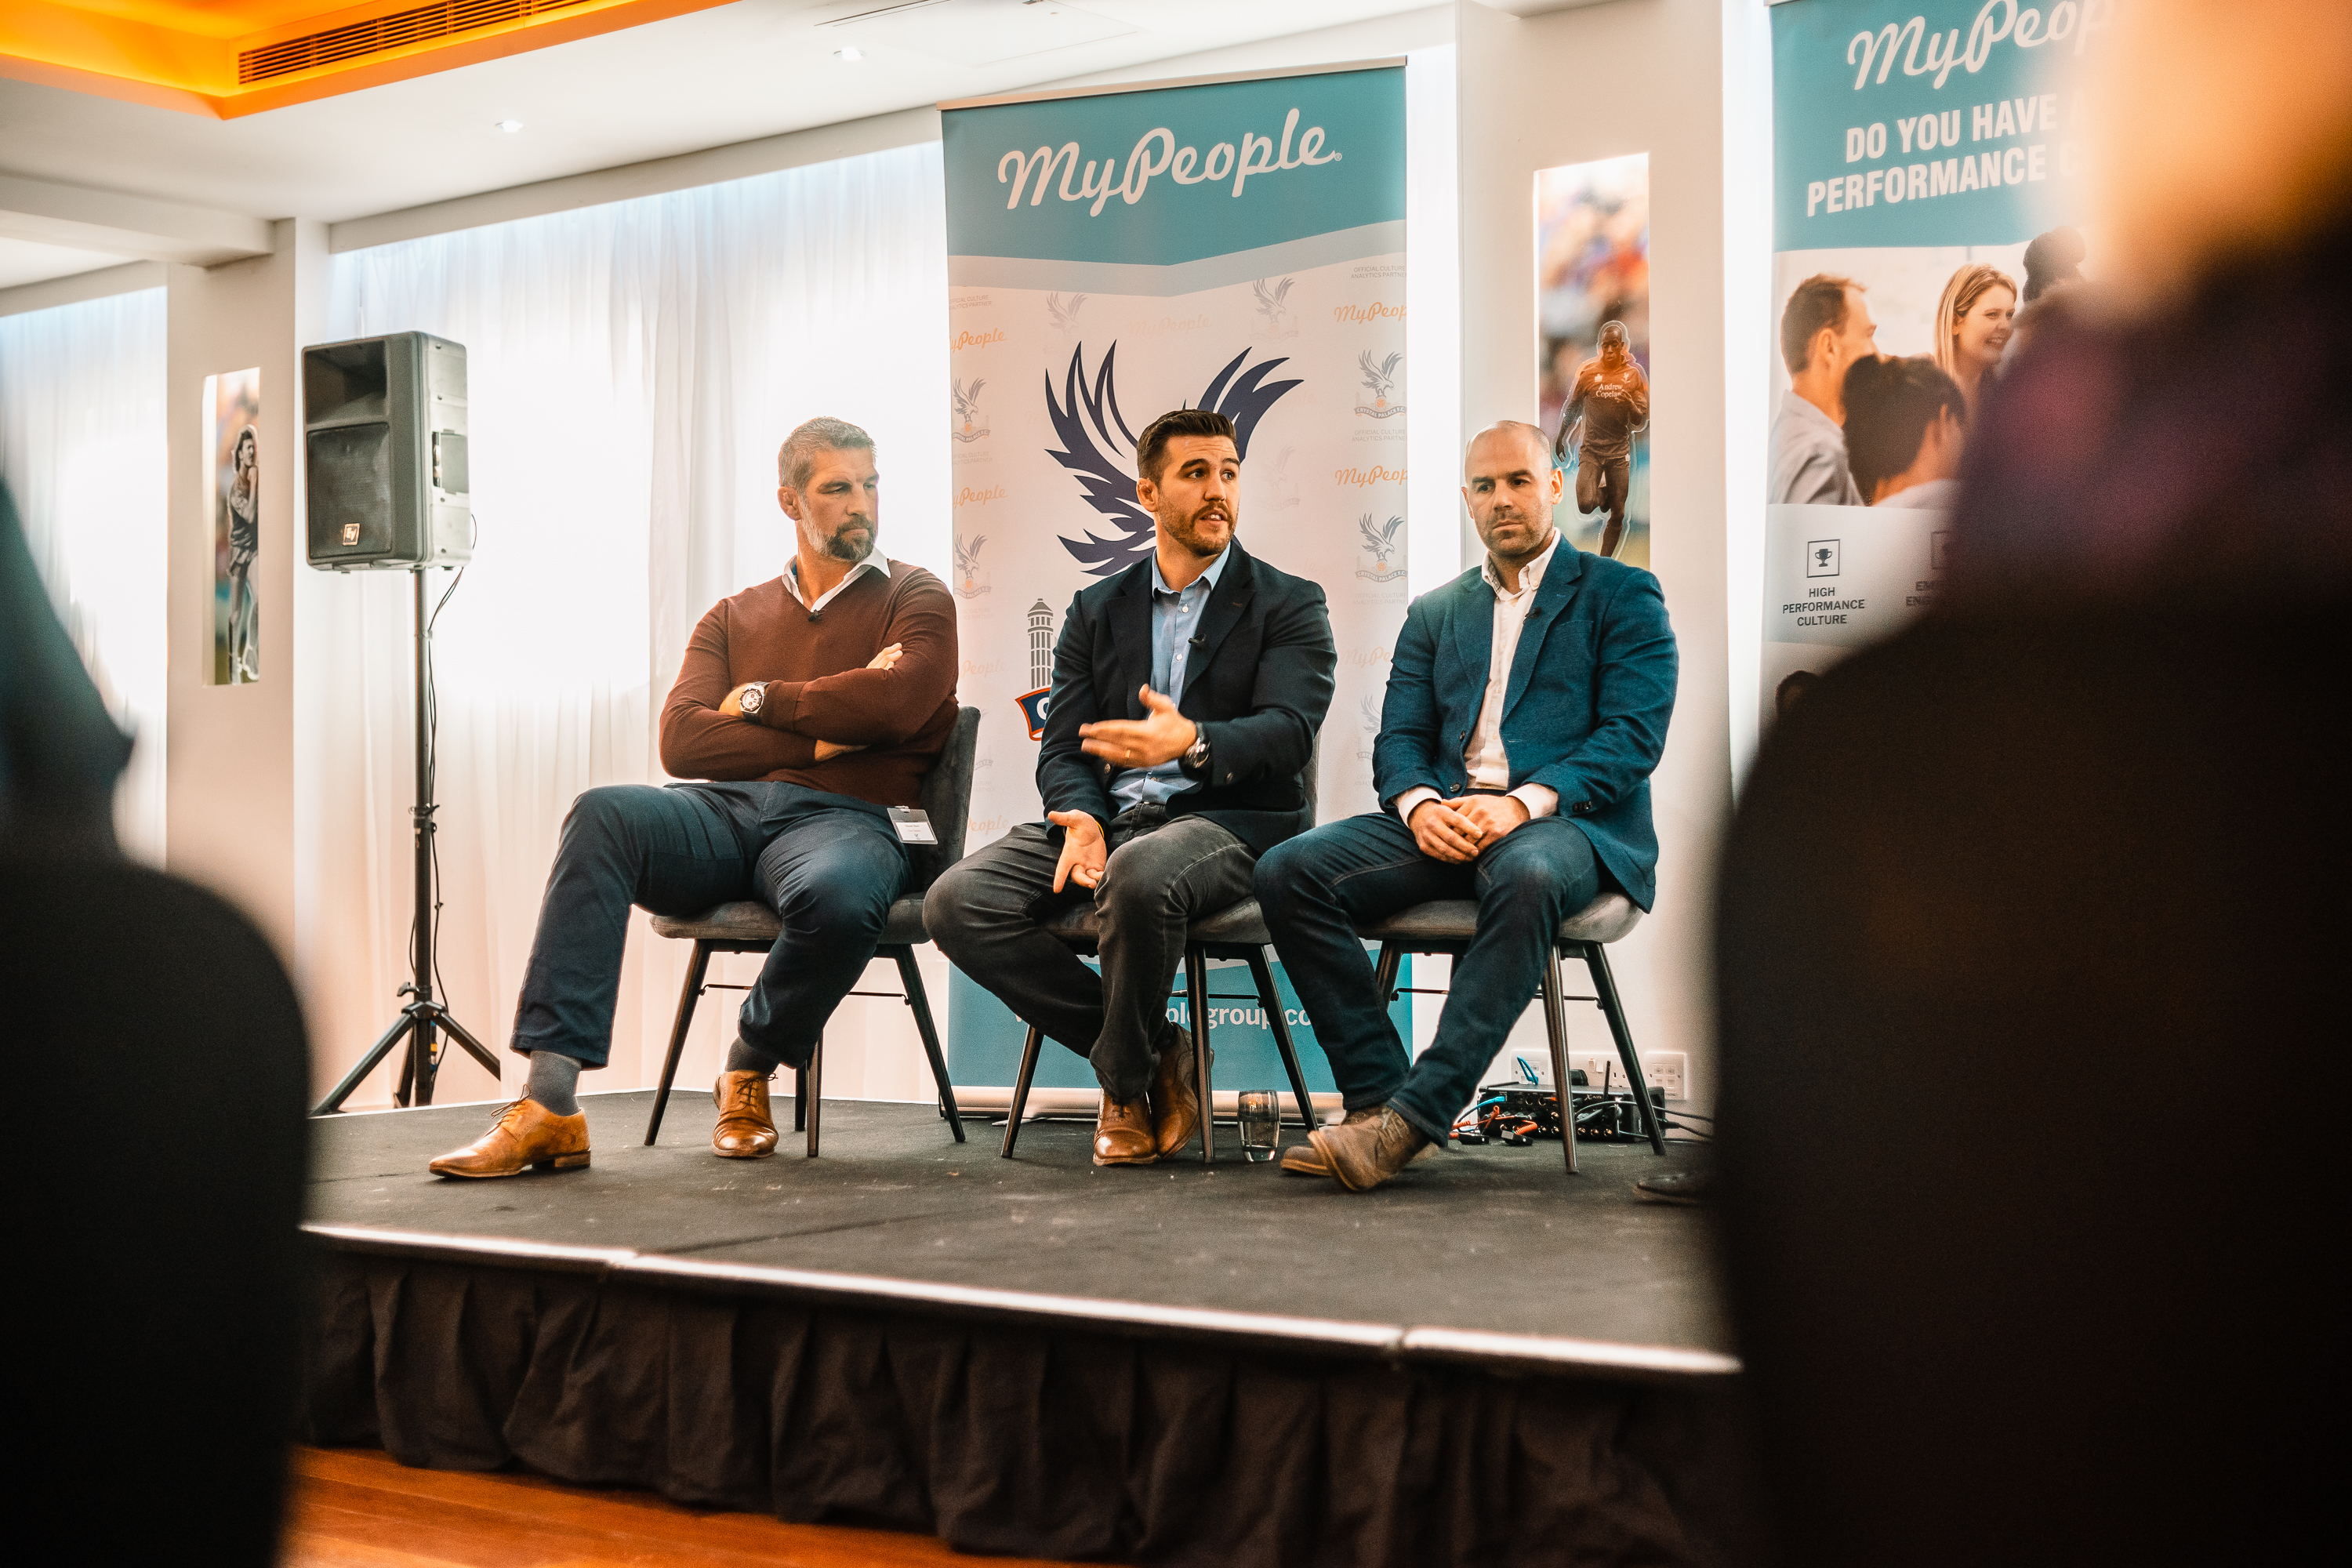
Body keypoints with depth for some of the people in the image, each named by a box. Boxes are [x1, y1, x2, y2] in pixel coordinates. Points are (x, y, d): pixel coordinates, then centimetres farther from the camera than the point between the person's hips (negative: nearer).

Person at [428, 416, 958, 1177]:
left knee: (836, 896, -41)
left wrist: (761, 700, 3)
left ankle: (749, 1071, -7)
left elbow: (894, 704, -8)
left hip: (839, 819, -3)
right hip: (723, 813, 3)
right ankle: (549, 1104, -35)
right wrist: (819, 737, -3)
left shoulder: (916, 598, 14)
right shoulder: (734, 618, 23)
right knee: (605, 813, -30)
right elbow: (681, 741, 6)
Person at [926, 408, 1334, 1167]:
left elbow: (1289, 732, -10)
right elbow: (1063, 747, 10)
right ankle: (1153, 1049, -7)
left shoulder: (1289, 605, 7)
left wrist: (1194, 741, -32)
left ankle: (1127, 1078, -12)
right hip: (1109, 814, 4)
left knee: (1138, 875, -40)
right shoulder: (1096, 612, 18)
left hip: (1227, 819, -4)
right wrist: (1080, 817, -15)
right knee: (956, 902, -21)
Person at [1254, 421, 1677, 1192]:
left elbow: (1634, 734, -4)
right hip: (1447, 824, 5)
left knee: (1526, 875, -42)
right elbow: (1399, 739, 15)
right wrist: (1420, 804, -11)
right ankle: (1378, 1094, -21)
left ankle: (1413, 1117, -39)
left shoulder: (1622, 595, 9)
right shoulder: (1433, 614, 24)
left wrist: (1524, 803, -20)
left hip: (1570, 821, -4)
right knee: (1289, 870, -21)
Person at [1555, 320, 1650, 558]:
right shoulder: (1588, 371, -2)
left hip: (1619, 451, 1)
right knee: (1585, 505, -20)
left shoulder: (1634, 375, 0)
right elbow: (1572, 409, 13)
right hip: (1591, 449, -1)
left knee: (1618, 516, 3)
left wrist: (1630, 404, -21)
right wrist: (1560, 439, 17)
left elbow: (1640, 422, -1)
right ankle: (1603, 493, 16)